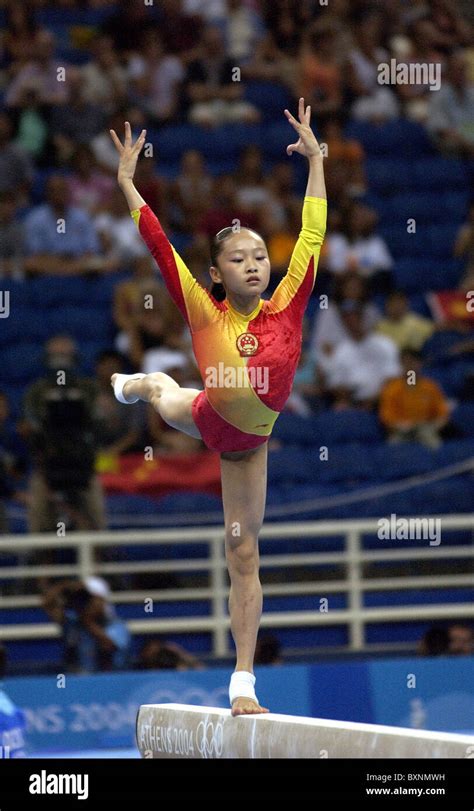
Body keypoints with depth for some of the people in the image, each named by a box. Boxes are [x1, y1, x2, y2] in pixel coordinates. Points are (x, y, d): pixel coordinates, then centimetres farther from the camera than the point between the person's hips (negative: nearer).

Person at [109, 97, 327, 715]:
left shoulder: (285, 308, -17)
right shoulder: (205, 314, -21)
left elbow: (312, 237, -13)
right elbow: (161, 246, -22)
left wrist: (316, 161, -11)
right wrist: (128, 183, -21)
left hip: (249, 442, 2)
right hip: (208, 420, -2)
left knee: (244, 555, 5)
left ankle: (243, 683, 8)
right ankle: (136, 385, 71)